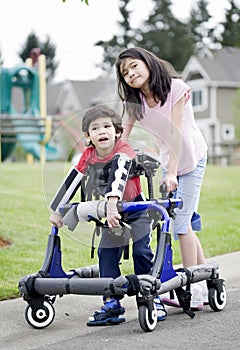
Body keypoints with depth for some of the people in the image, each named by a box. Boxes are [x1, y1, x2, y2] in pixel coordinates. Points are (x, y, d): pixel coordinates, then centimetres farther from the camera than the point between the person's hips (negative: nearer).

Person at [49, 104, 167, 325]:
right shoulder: (88, 156, -7)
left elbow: (119, 177, -41)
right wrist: (57, 210, 4)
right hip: (110, 213, 5)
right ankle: (112, 306, 3)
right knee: (106, 256, -1)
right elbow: (71, 182, 0)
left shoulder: (123, 152, -24)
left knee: (142, 252, -13)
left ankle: (153, 299, 0)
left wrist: (112, 205, -56)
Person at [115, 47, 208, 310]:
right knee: (185, 223, 6)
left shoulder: (175, 88, -20)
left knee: (181, 222, -12)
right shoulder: (133, 100, -5)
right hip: (167, 163, 6)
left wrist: (171, 172, -30)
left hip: (191, 159, -5)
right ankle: (206, 283, 18)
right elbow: (122, 136, -9)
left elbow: (175, 132, -25)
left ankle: (193, 292, -5)